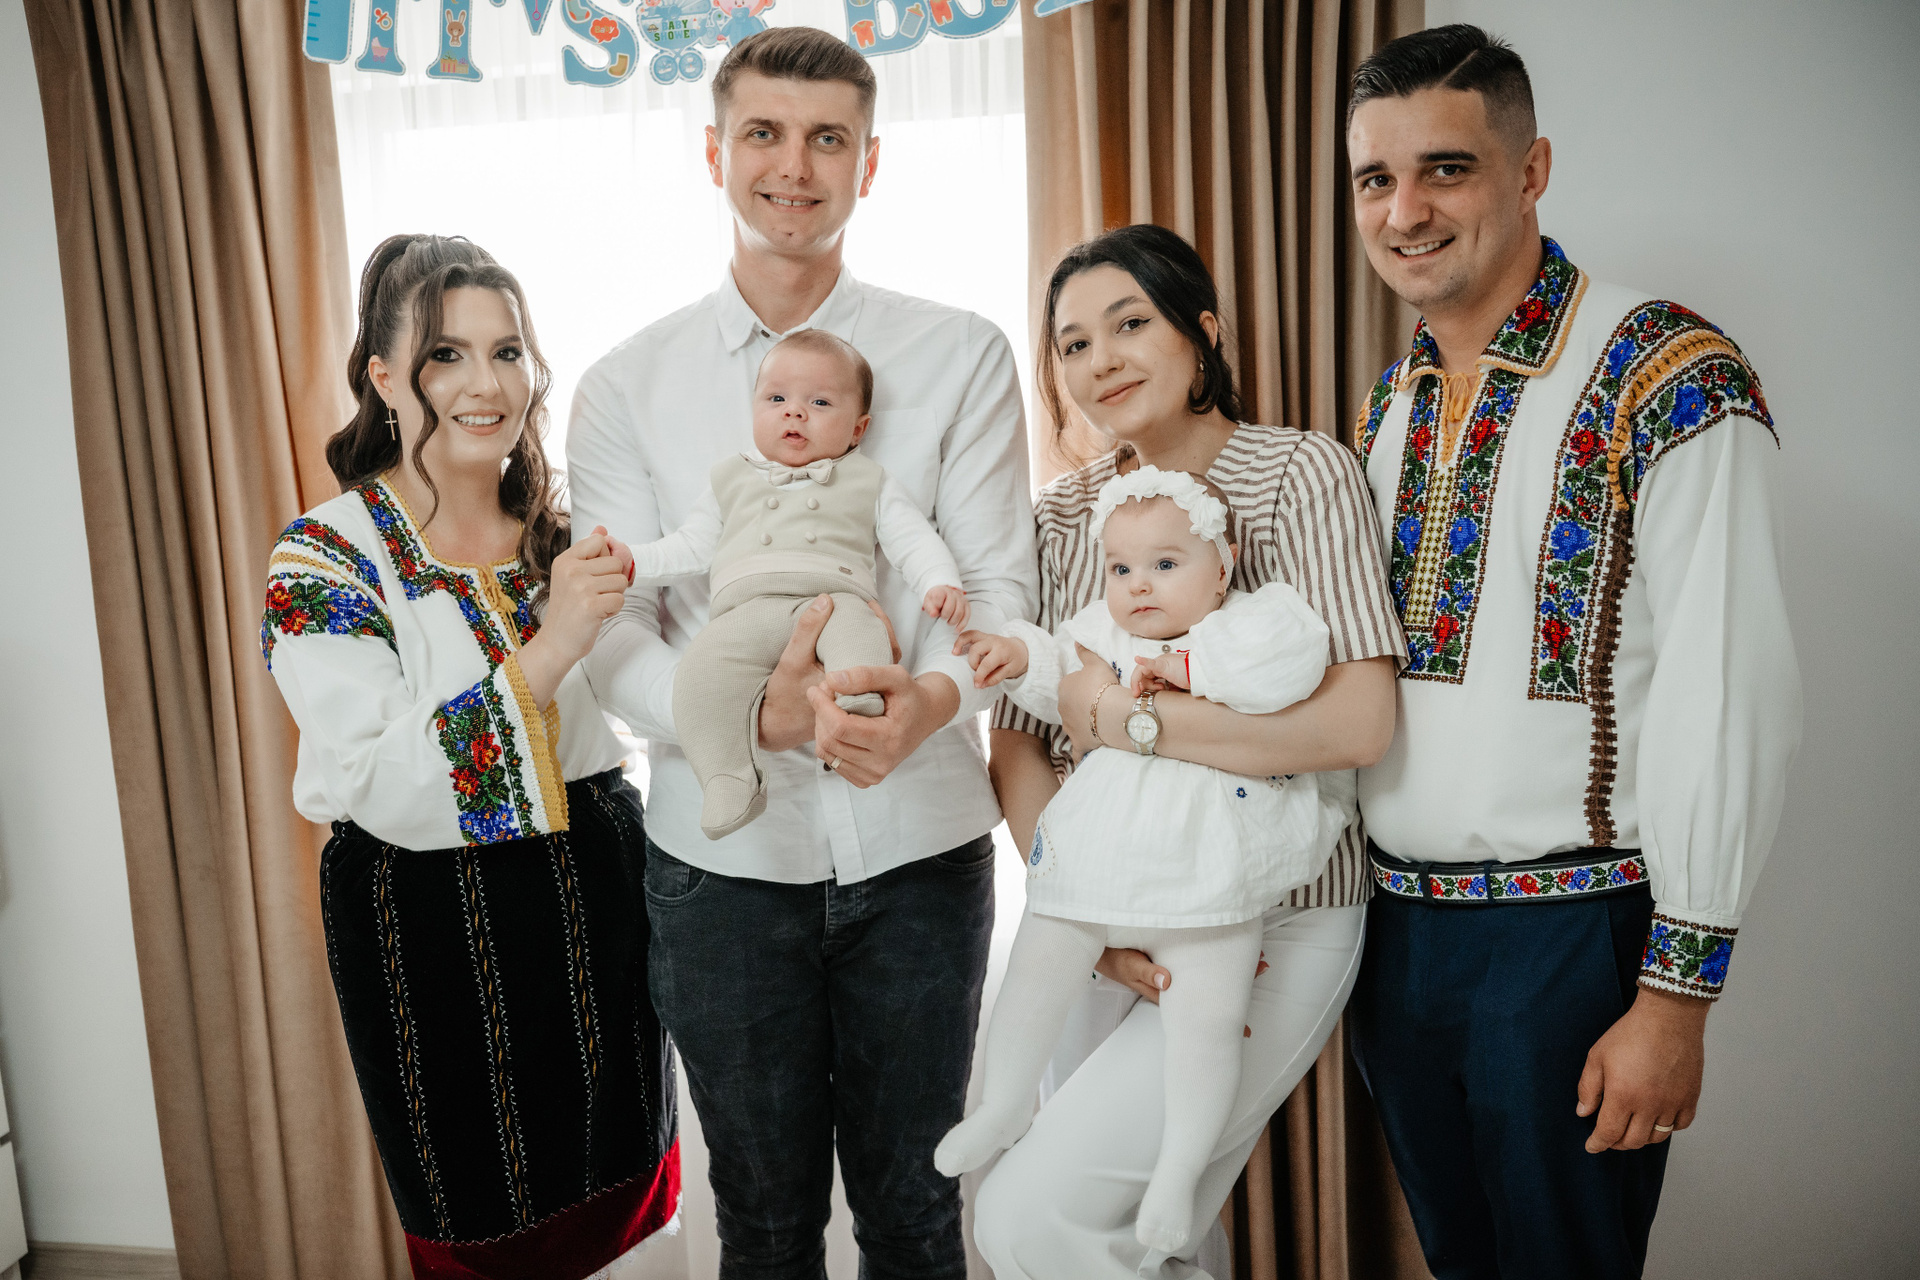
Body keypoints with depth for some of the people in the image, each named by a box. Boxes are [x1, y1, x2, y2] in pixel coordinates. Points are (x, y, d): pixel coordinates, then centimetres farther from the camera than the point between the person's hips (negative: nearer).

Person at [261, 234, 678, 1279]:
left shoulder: (570, 533, 2)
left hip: (599, 900, 4)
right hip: (436, 934, -4)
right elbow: (387, 791, -22)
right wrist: (543, 652, -30)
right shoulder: (325, 560, -12)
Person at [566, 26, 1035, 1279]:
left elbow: (998, 581, -5)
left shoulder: (961, 356, 0)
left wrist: (931, 697, -28)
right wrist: (758, 712, -25)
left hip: (919, 843, 0)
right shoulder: (628, 385, 2)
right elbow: (614, 627, -4)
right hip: (724, 851, 1)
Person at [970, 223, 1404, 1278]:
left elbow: (1358, 723, -22)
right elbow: (1016, 747, 2)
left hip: (1270, 924, -5)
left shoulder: (1300, 473, -9)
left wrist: (1128, 715, -20)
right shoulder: (1061, 515, 5)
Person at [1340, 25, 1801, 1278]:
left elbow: (1730, 706, -16)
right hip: (1392, 924, 6)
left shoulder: (1670, 380, -13)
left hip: (1570, 937, -6)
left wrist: (1678, 995, -15)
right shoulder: (1389, 408, 8)